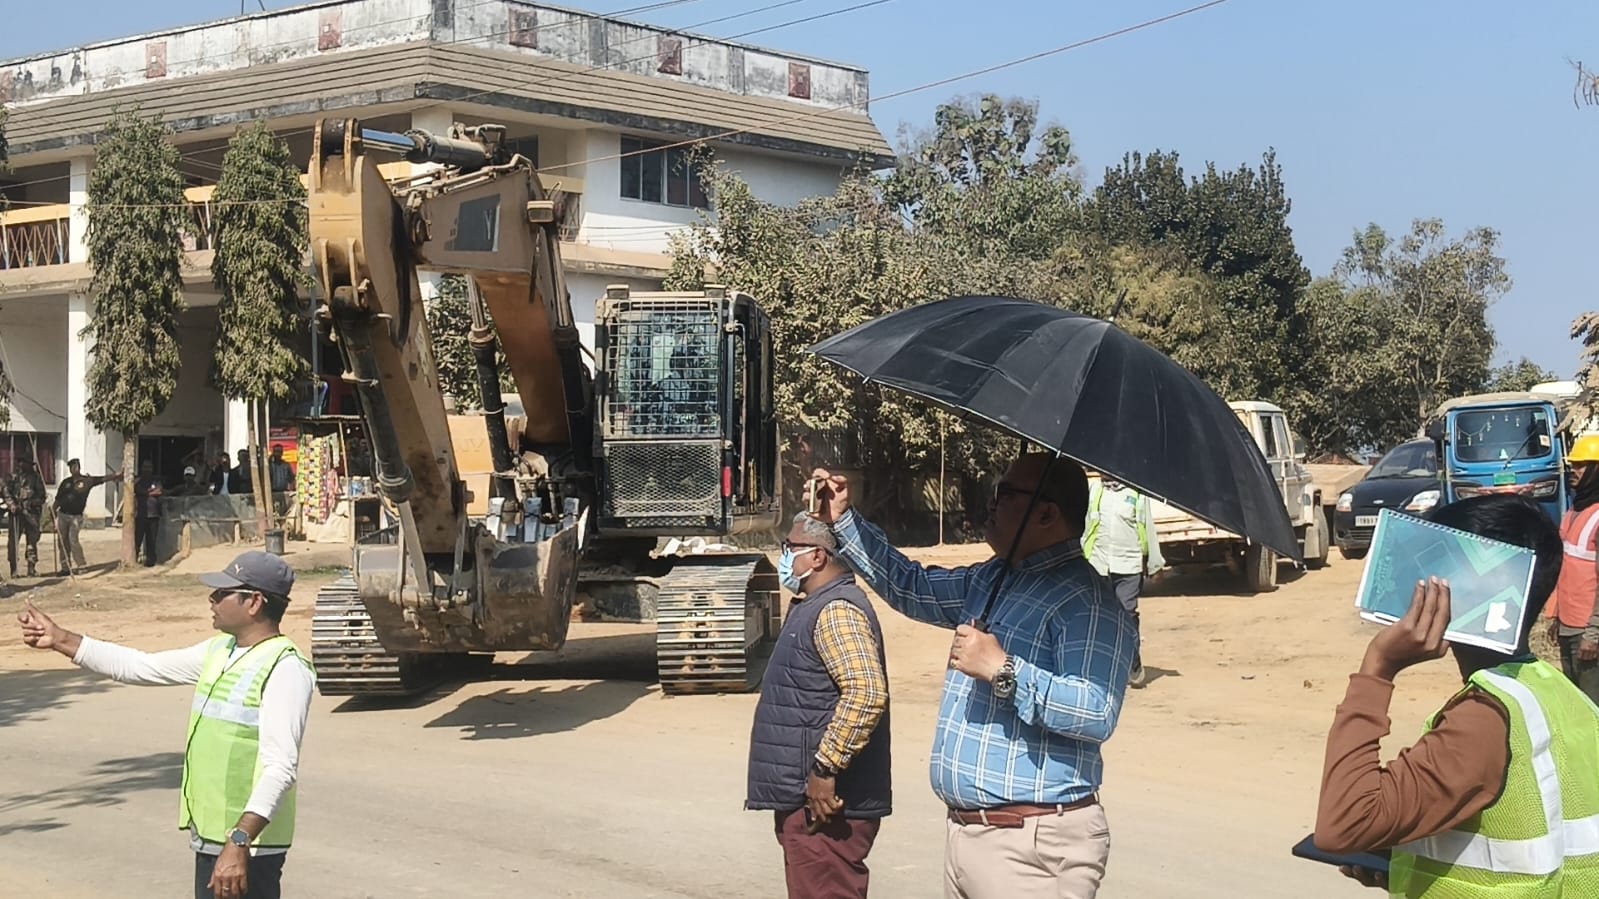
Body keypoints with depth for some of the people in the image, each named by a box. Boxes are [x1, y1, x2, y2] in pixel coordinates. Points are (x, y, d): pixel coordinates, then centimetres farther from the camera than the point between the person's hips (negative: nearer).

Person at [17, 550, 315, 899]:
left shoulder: (285, 668, -17)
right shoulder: (219, 651, 11)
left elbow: (281, 767, -25)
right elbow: (141, 666, 20)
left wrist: (239, 842, -32)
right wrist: (60, 640, 19)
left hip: (249, 846, -9)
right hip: (209, 839, 9)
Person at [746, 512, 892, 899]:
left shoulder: (836, 610, -17)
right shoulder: (814, 606, 18)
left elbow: (867, 692, -29)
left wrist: (825, 769, -27)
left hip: (825, 802, -11)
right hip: (808, 798, 11)